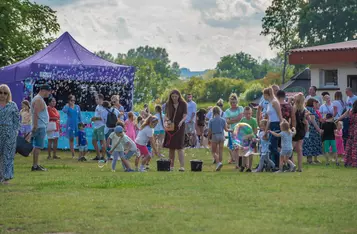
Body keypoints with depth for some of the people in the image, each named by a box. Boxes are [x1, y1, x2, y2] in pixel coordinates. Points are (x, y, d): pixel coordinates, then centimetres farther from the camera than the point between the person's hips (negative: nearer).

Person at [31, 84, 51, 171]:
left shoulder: (39, 99, 19)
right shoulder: (38, 100, -14)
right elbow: (35, 113, -22)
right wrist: (35, 126, -25)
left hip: (41, 127, 11)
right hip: (40, 127, -11)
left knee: (37, 147, 13)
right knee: (38, 146, -10)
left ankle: (36, 165, 17)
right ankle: (35, 166, -12)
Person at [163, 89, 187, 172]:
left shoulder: (183, 104, -2)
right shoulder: (168, 104, 7)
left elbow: (185, 116, -6)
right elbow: (166, 115, 13)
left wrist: (181, 121, -26)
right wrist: (167, 120, -9)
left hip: (179, 127, -3)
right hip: (170, 127, 3)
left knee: (179, 147, -11)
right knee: (171, 147, 5)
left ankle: (182, 166, -14)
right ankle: (171, 166, 13)